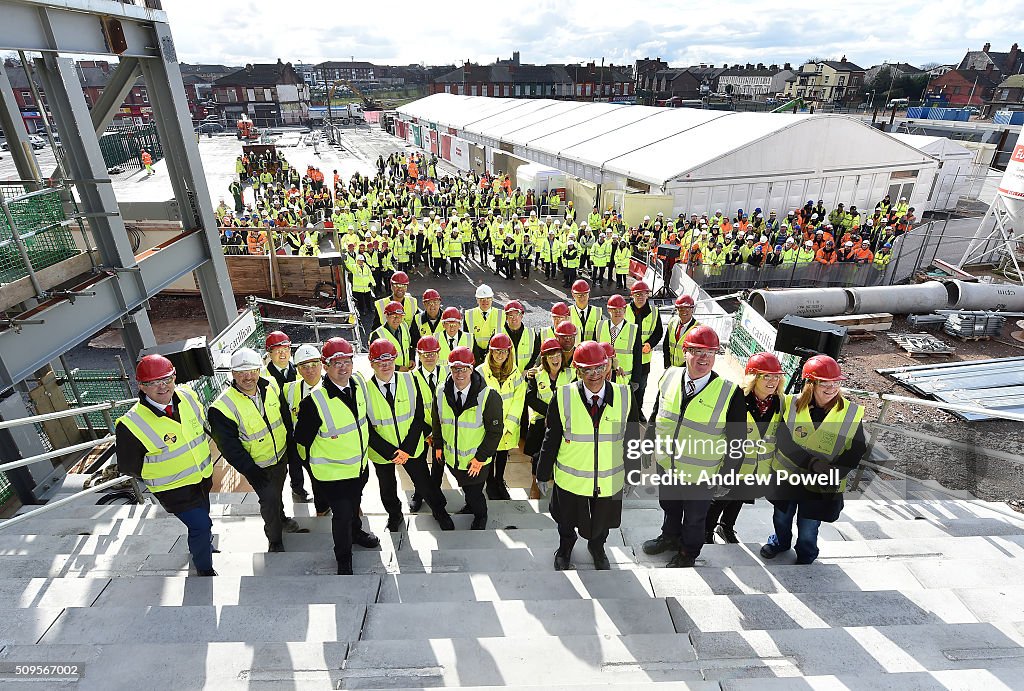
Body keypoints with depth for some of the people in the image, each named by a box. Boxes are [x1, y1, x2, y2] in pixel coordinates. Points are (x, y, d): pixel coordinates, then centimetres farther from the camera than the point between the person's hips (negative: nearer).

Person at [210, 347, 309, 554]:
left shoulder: (271, 386, -10)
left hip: (281, 457, 5)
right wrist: (251, 472, -19)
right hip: (257, 466, -5)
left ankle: (282, 520, 51)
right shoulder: (223, 407, -25)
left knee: (277, 493, 25)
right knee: (269, 500, 1)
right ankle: (274, 539, 26)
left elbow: (285, 417, 4)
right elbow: (229, 446, -20)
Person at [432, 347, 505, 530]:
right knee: (465, 487, 27)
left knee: (475, 492, 11)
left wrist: (481, 457, -16)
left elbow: (495, 430, -18)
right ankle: (470, 506, 59)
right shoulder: (442, 392, -9)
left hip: (476, 460, -4)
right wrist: (438, 445, 9)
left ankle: (480, 516, 44)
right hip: (452, 457, 4)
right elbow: (437, 420, 7)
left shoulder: (489, 396, -24)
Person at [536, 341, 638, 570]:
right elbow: (551, 439, -9)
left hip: (610, 480, 1)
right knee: (567, 522, 24)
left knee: (603, 521, 25)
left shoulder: (624, 397, -12)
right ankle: (565, 549, 56)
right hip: (570, 480, -1)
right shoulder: (563, 397, -17)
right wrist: (543, 474, -2)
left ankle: (597, 548, 58)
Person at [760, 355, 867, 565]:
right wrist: (812, 463, -30)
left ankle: (805, 558, 44)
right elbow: (784, 441, -18)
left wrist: (833, 472, -25)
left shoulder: (852, 413, -12)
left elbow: (857, 451, -9)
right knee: (782, 518, 23)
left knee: (808, 531, 14)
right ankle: (780, 542, 54)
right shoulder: (792, 405, -13)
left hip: (822, 487, -1)